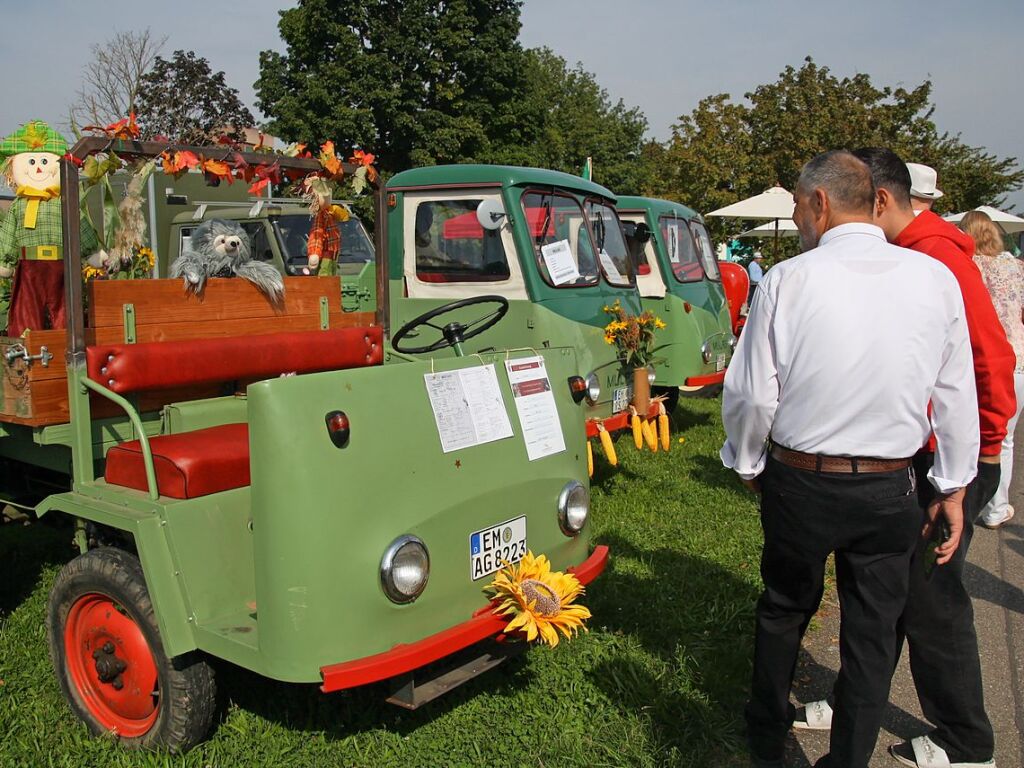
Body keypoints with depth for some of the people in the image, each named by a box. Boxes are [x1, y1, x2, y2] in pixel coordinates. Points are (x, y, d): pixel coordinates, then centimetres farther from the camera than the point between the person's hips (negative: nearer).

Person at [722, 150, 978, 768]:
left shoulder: (789, 280, -14)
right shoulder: (936, 278, -5)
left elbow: (752, 394, -9)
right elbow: (956, 395, 2)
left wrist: (748, 462, 9)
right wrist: (954, 487, 13)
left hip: (800, 483, -1)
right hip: (890, 491, 1)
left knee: (785, 608, 21)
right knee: (874, 631, 15)